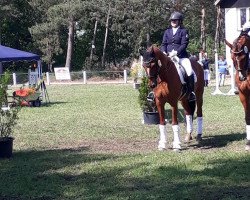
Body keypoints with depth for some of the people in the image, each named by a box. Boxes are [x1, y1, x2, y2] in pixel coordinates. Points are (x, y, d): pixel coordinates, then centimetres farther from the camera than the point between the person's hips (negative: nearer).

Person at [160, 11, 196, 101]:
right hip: (168, 56, 3)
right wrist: (164, 52, -10)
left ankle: (191, 93, -16)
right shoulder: (167, 31, 16)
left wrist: (176, 52, -21)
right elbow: (163, 44, 12)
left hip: (181, 56, -3)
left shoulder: (184, 31, 4)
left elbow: (184, 44, -6)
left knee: (189, 71, -23)